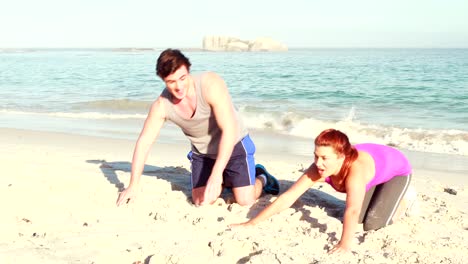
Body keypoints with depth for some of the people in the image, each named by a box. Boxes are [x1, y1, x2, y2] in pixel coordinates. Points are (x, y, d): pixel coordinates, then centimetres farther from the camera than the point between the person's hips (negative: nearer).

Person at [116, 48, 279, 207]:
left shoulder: (211, 84, -30)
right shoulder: (161, 105, -19)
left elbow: (229, 130, -34)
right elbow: (144, 142, -9)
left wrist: (216, 173, -40)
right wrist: (133, 186, -9)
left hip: (234, 145, -4)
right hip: (202, 153, 4)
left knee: (245, 200, -13)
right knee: (201, 201, -8)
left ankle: (261, 178, 22)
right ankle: (224, 180, 24)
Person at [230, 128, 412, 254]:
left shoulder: (355, 169, -47)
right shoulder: (319, 169, -30)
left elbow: (352, 210, -56)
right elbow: (287, 198, -31)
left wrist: (345, 244, -65)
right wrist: (251, 224, -33)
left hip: (397, 169, -5)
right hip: (374, 173, 5)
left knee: (373, 224, -14)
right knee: (358, 219, -2)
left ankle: (403, 197, 14)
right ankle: (386, 194, 25)